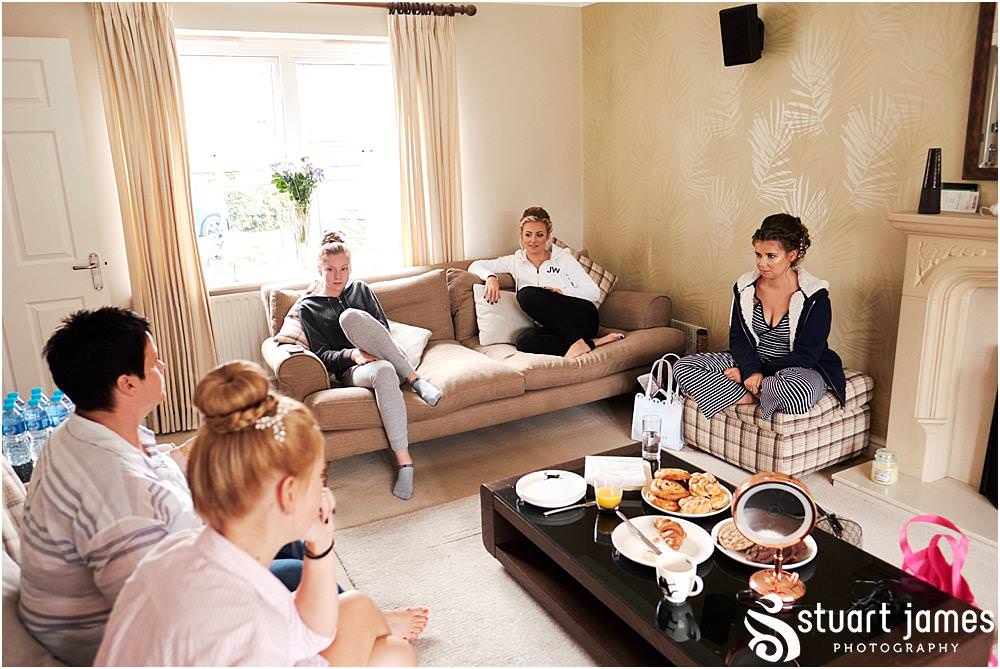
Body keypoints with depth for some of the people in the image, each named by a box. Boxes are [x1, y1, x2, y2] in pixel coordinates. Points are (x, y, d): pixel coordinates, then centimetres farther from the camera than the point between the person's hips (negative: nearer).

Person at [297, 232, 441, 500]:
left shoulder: (360, 289, 19)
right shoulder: (307, 307, 11)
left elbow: (383, 329, 12)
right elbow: (321, 353, 2)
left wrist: (373, 348, -11)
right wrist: (352, 354, -18)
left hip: (385, 356, 2)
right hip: (350, 370, -2)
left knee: (350, 317, -29)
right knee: (384, 372, -42)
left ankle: (413, 378, -29)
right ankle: (403, 461, -40)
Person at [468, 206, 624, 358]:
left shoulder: (563, 257, 10)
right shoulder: (515, 262, 17)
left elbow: (594, 292, 3)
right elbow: (475, 266, 16)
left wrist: (560, 291, -11)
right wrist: (491, 277, -5)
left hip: (582, 315, -2)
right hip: (555, 327, 2)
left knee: (527, 294, -24)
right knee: (524, 342, -33)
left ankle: (577, 342, -27)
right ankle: (592, 343, -26)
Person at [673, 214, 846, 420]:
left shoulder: (815, 296, -13)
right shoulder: (745, 287, 0)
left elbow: (805, 356, -14)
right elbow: (738, 337, 0)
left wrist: (759, 372, -19)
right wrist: (751, 370, -20)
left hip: (801, 369, -5)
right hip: (751, 362, 5)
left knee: (797, 393, -44)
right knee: (683, 367, -16)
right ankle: (756, 400, -22)